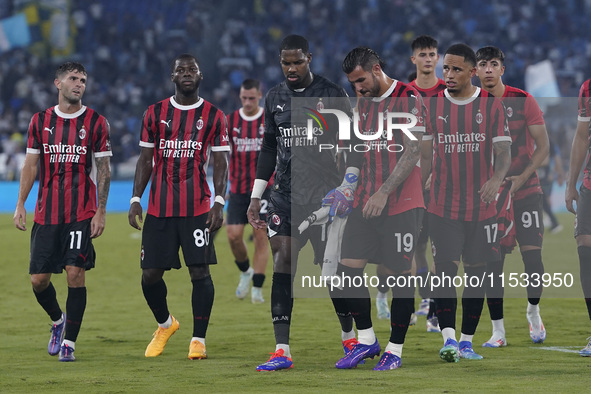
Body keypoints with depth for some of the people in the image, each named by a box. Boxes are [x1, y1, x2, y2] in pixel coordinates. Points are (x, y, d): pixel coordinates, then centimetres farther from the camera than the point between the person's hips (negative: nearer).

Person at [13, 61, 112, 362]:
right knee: (39, 278, 1)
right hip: (46, 213, 3)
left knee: (75, 273, -10)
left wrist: (101, 211, -5)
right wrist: (20, 205, 4)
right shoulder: (41, 121, 8)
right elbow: (31, 165, 11)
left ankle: (69, 342, -1)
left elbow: (103, 168, 1)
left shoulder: (95, 122, 1)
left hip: (82, 213, -2)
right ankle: (58, 321, 30)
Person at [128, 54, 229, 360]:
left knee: (200, 271, -9)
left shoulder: (213, 116, 4)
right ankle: (165, 324, 28)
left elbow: (220, 163, 2)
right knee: (150, 273, 1)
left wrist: (219, 202, -9)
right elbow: (145, 160, 10)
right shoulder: (155, 113, 8)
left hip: (197, 208, -2)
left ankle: (198, 339, 0)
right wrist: (135, 200, 3)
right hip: (159, 208, 2)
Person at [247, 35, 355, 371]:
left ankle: (350, 338, 20)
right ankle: (282, 352, -8)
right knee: (283, 264, -7)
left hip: (324, 193, -3)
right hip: (285, 194, 4)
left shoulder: (333, 95, -3)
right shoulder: (275, 98, 11)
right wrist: (256, 196, 13)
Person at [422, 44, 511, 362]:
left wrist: (496, 179, -22)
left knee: (476, 273, 5)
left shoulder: (491, 105, 0)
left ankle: (466, 341, 15)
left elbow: (503, 152, -2)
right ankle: (448, 339, -17)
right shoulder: (432, 105, 4)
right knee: (445, 270, -12)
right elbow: (425, 155, 10)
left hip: (481, 206, 0)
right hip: (442, 207, 0)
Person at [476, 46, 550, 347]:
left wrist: (522, 177, -15)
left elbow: (542, 146, -3)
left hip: (526, 191, -1)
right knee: (492, 262, -4)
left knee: (532, 255, -6)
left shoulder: (523, 100, -4)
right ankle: (497, 331, 4)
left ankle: (533, 311, 20)